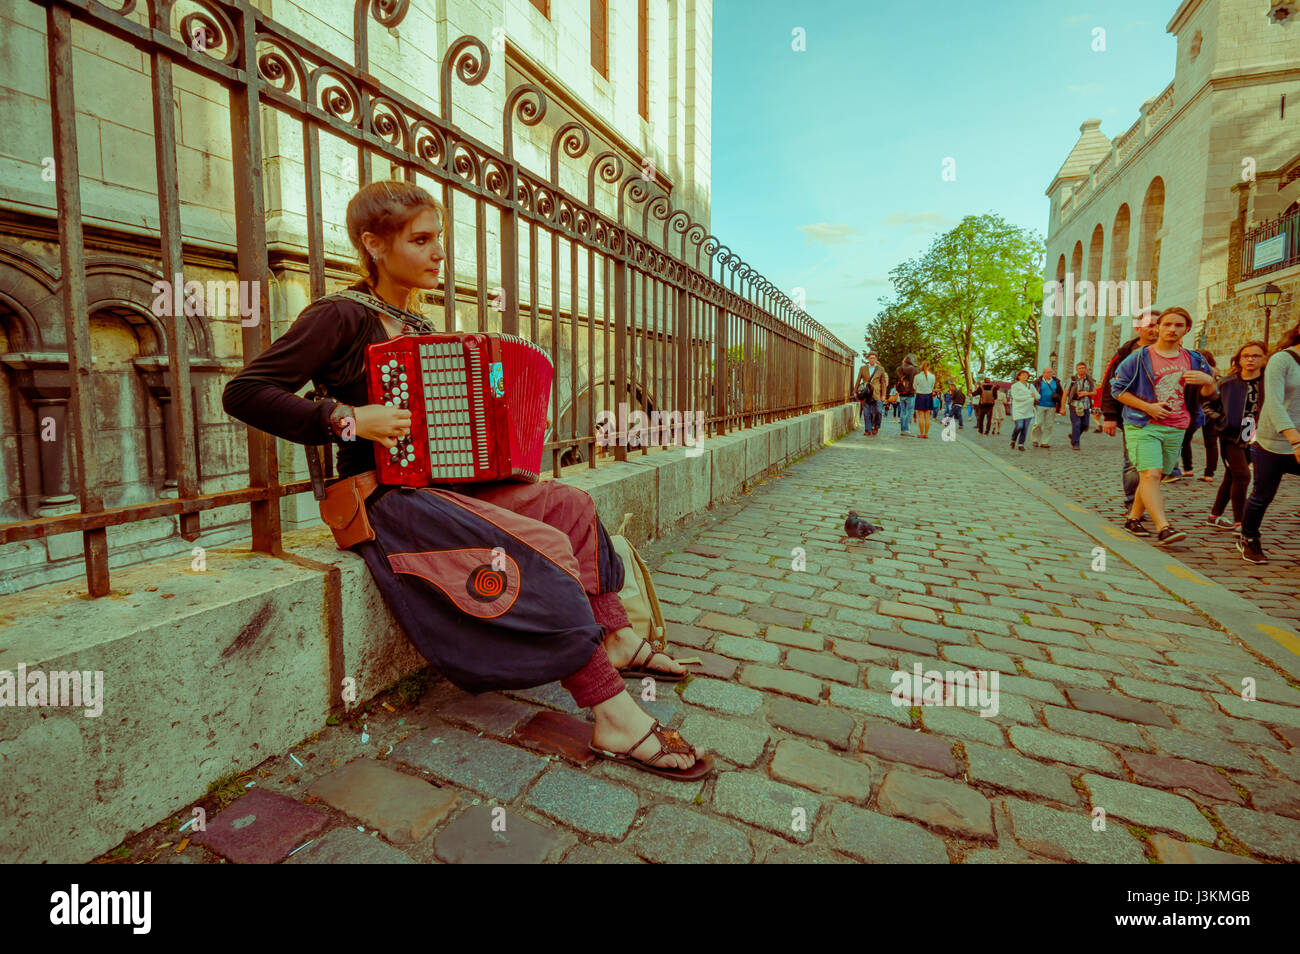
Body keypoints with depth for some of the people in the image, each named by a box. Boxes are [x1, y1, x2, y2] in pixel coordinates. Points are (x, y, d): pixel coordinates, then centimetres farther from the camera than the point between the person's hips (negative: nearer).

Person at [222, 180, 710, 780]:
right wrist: (345, 419, -22)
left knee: (570, 504, -1)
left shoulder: (416, 326, 18)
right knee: (542, 547, -26)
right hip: (385, 499, -9)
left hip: (441, 481, 9)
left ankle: (615, 639, 0)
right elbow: (243, 393, -14)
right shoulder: (340, 316, -7)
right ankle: (614, 718, -22)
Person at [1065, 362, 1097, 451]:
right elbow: (1065, 393, -4)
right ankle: (1075, 444, 0)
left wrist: (1086, 393, -11)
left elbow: (1095, 392, 11)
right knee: (1076, 424, -8)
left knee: (1085, 425, 5)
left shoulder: (1090, 380, 8)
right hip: (1075, 405, -4)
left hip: (1086, 406, 4)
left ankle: (1073, 436, 31)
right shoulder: (1072, 380, -3)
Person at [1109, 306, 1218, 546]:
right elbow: (1117, 389, 0)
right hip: (1143, 427, -5)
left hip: (1175, 431, 5)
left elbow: (1210, 394, 16)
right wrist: (1147, 407, -11)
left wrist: (1209, 381, -9)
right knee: (1150, 474, -16)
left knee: (1153, 477, 8)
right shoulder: (1140, 357, -1)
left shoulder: (1193, 360, 11)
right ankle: (1163, 528, -22)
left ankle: (1133, 519, 21)